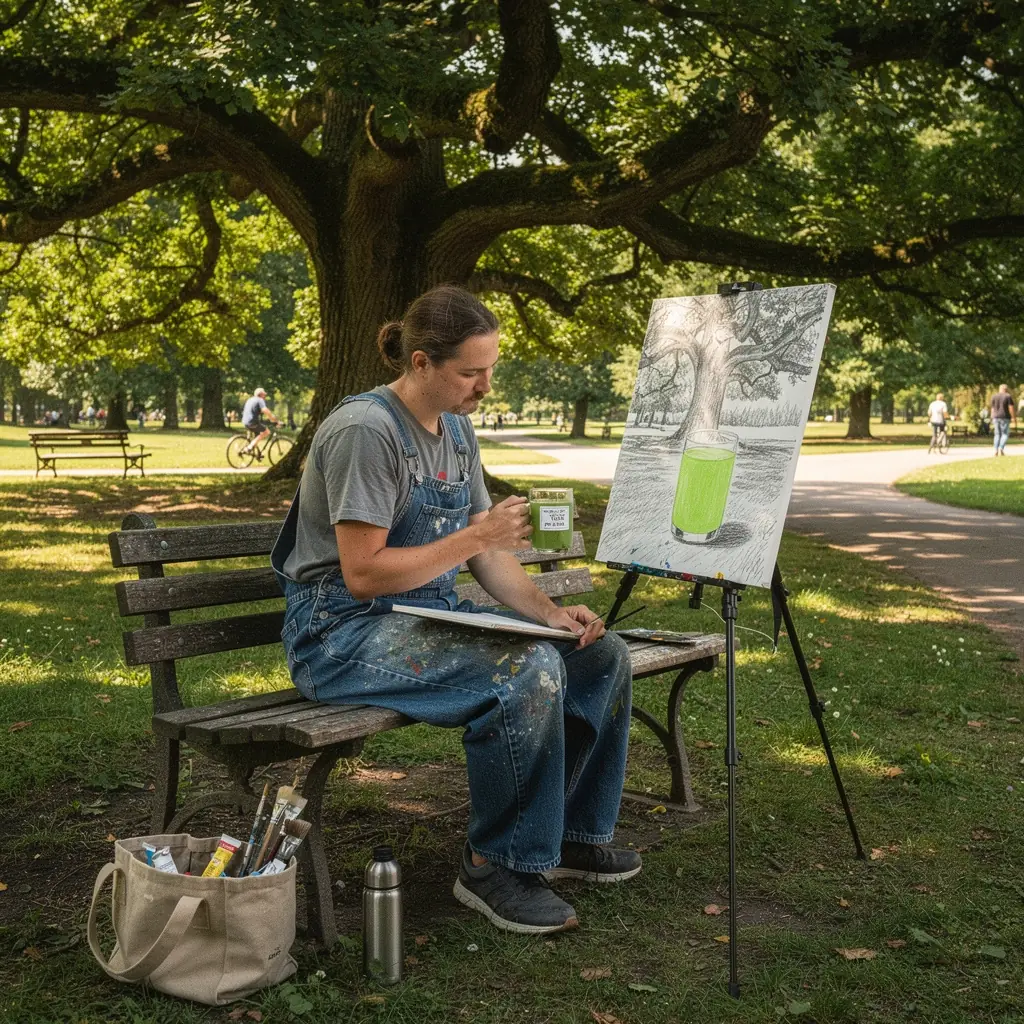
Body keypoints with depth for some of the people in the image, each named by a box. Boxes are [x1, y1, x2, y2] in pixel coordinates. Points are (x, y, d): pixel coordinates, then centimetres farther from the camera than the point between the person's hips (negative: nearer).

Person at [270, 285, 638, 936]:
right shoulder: (365, 431, -18)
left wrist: (549, 612, -5)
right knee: (528, 671, -31)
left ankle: (573, 834, 15)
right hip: (347, 631, -9)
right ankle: (497, 867, -14)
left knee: (603, 654, 0)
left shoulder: (457, 431, 10)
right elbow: (362, 574, -22)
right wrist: (474, 536, -21)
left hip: (432, 615, 9)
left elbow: (487, 553, 12)